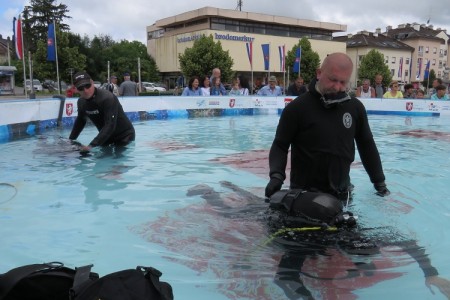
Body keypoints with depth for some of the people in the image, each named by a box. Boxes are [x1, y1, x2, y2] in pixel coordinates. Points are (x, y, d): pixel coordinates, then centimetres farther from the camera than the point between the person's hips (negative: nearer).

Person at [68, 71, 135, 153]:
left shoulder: (108, 98, -29)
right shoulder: (81, 102, -5)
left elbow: (110, 126, -35)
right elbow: (80, 121, 15)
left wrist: (92, 145, -40)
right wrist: (70, 140, 11)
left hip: (124, 136, -7)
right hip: (106, 136, 7)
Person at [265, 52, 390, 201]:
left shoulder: (355, 107, 1)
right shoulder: (297, 108, -11)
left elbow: (367, 146, 11)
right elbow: (280, 146, -7)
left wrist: (379, 182, 13)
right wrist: (276, 175, -23)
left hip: (341, 193, 4)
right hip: (305, 193, -4)